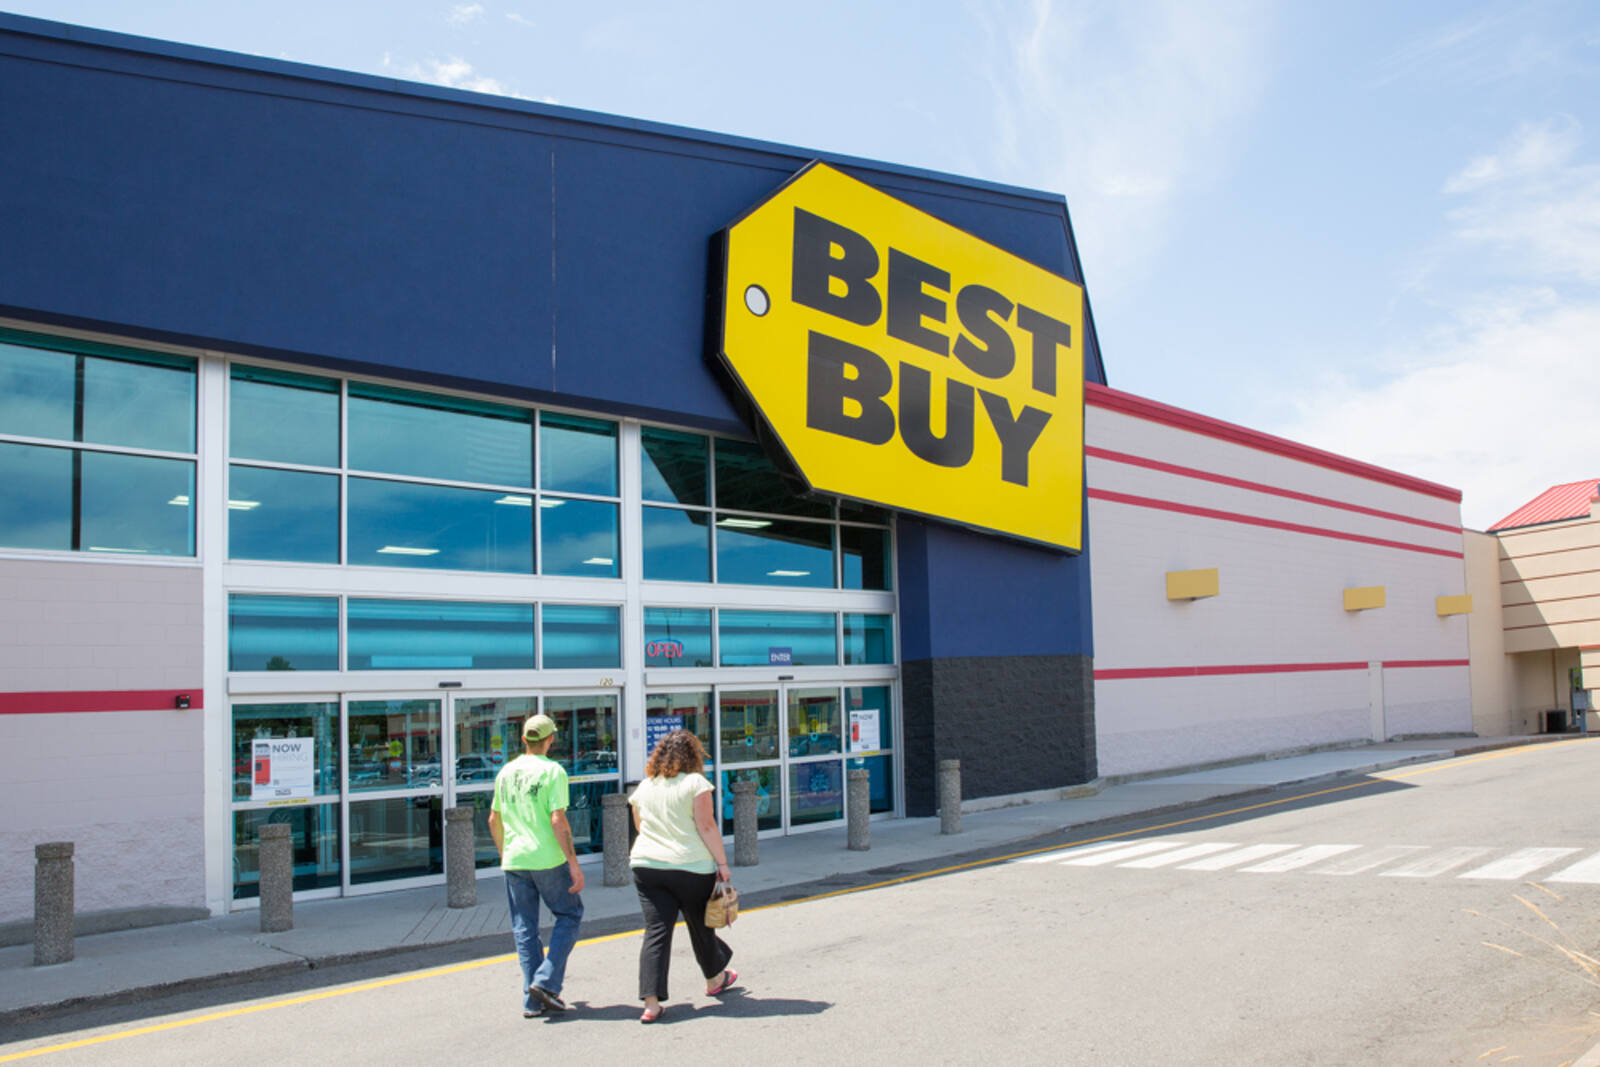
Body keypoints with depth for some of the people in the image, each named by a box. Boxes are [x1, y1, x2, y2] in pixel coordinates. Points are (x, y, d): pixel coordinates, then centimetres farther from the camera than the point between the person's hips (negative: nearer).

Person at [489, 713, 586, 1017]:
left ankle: (532, 1001, 11)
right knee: (569, 915, 11)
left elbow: (494, 820, 15)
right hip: (548, 858, -5)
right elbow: (558, 821, -15)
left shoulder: (506, 772, 9)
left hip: (514, 860, 5)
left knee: (524, 929, 11)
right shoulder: (552, 771, -8)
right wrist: (574, 864, -13)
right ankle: (546, 982, -2)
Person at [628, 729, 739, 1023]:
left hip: (646, 866, 4)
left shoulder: (644, 787, 10)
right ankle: (715, 979, 38)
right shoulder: (695, 782, -6)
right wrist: (722, 862, -7)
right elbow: (706, 826, -11)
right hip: (692, 866, -3)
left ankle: (651, 1002, -9)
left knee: (656, 932, 1)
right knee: (701, 926, 16)